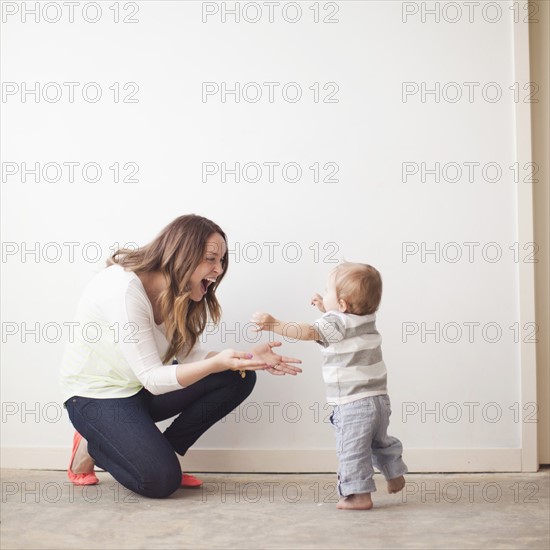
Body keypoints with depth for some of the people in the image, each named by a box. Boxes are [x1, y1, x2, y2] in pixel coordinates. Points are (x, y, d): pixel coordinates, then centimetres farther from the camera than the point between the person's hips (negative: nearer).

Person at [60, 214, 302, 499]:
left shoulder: (177, 292, -5)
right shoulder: (123, 289, -29)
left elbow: (187, 354, -6)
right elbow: (152, 378, -30)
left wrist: (247, 357, -20)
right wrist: (216, 363, -42)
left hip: (140, 389, 8)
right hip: (96, 395, -7)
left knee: (239, 377, -9)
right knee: (160, 480, -24)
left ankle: (160, 451, 1)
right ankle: (92, 447, 5)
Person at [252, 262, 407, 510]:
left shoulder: (335, 323, -16)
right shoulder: (367, 318, 9)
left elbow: (307, 332, -30)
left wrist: (274, 324, -31)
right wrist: (326, 308, 24)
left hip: (354, 404, -9)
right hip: (379, 398, 9)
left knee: (352, 449, -1)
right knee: (380, 442, 28)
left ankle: (359, 494, 1)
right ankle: (395, 476, 41)